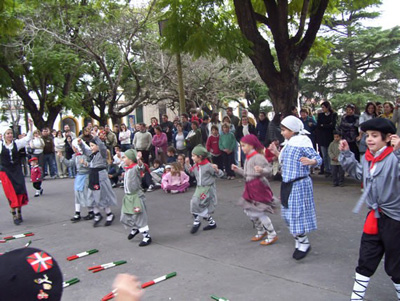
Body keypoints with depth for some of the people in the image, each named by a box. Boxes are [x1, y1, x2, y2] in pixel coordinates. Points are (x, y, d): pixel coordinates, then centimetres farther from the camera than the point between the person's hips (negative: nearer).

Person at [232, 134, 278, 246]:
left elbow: (269, 169, -24)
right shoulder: (248, 158, 13)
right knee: (248, 210, 15)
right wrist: (238, 170, 20)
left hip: (259, 186, -10)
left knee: (259, 212, -7)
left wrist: (261, 170, -43)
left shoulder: (258, 157, -17)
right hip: (251, 187, 10)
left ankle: (272, 235, 7)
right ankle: (261, 231, 29)